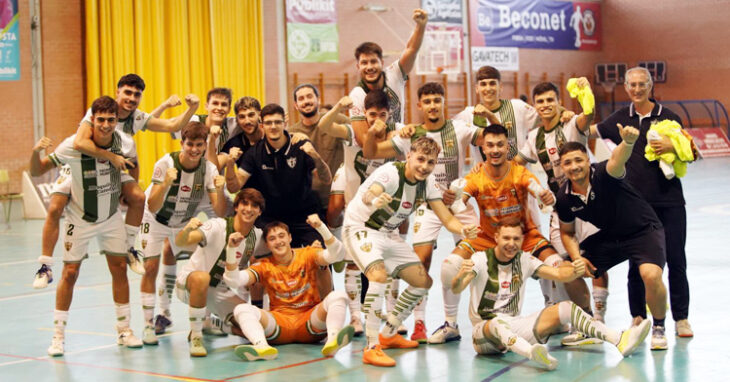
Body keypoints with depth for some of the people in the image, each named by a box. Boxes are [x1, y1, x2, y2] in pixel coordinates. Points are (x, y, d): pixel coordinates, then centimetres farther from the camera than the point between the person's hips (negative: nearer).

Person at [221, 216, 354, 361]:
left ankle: (332, 339, -55)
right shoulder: (265, 266, 8)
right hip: (279, 323, 1)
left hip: (309, 320, -1)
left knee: (339, 296, -27)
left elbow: (337, 254, -12)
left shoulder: (307, 255, 5)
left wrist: (321, 227, -27)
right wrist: (231, 249, -18)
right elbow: (233, 280, -5)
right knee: (241, 309, -24)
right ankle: (261, 346, -54)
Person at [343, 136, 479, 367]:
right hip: (360, 228, -8)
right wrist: (374, 201, -73)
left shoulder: (428, 182, -6)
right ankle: (371, 348, -29)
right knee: (379, 275, -32)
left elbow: (447, 219, -8)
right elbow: (369, 195, -48)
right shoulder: (391, 173, -27)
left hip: (387, 234, 8)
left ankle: (389, 334, 24)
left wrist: (463, 230, -31)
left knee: (423, 282, 8)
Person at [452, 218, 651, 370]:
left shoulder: (524, 260, 6)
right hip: (484, 332, -5)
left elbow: (559, 274, -2)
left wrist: (575, 271, -26)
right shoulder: (481, 259, -9)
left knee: (565, 308, -12)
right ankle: (533, 353, -71)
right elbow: (456, 289, -24)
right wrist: (462, 275, -48)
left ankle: (620, 340, -25)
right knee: (498, 323, -40)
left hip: (515, 328, 5)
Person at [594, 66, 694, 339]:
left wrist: (672, 148, -16)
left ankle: (681, 318, 9)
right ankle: (638, 318, 16)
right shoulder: (620, 119, 7)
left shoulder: (668, 117, 2)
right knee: (636, 263, 5)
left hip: (669, 201, -1)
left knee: (676, 260, -1)